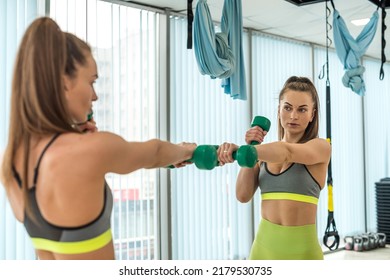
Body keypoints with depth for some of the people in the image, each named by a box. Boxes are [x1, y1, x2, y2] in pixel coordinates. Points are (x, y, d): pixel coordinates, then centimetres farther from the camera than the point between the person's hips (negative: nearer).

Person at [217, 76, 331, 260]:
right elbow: (243, 195, -2)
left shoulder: (321, 147, -3)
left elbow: (287, 151, -25)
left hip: (301, 248, -3)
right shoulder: (267, 153, 10)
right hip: (264, 245, 3)